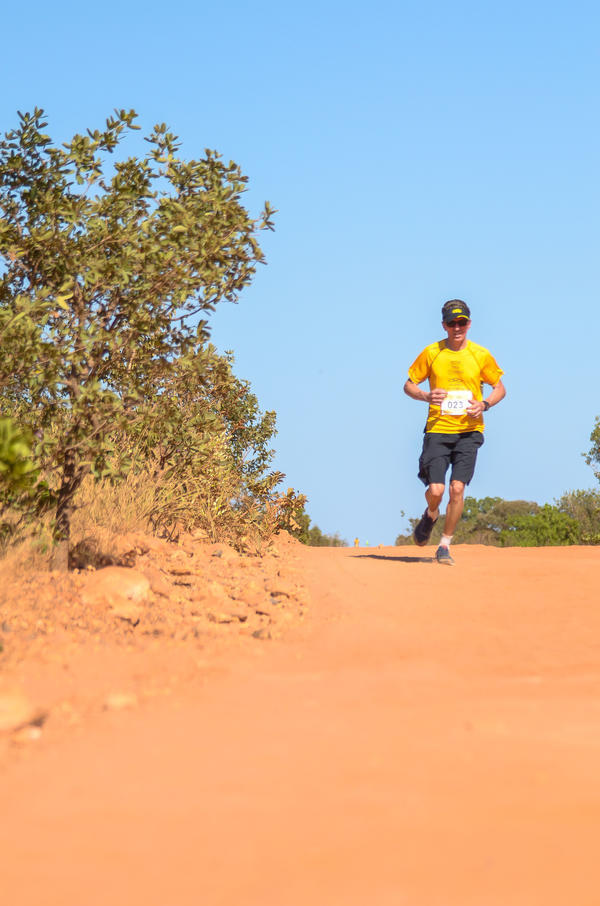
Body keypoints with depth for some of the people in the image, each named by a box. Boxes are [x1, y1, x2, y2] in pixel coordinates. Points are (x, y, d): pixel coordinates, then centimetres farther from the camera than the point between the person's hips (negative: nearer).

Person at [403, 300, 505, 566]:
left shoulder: (481, 355, 3)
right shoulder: (431, 353, 3)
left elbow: (500, 388, 13)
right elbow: (409, 384, 10)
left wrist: (484, 404, -8)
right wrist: (426, 396, -11)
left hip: (469, 431, 0)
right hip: (438, 429, 0)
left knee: (457, 488, -9)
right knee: (435, 489, -10)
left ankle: (445, 545, 6)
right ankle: (431, 514, 27)